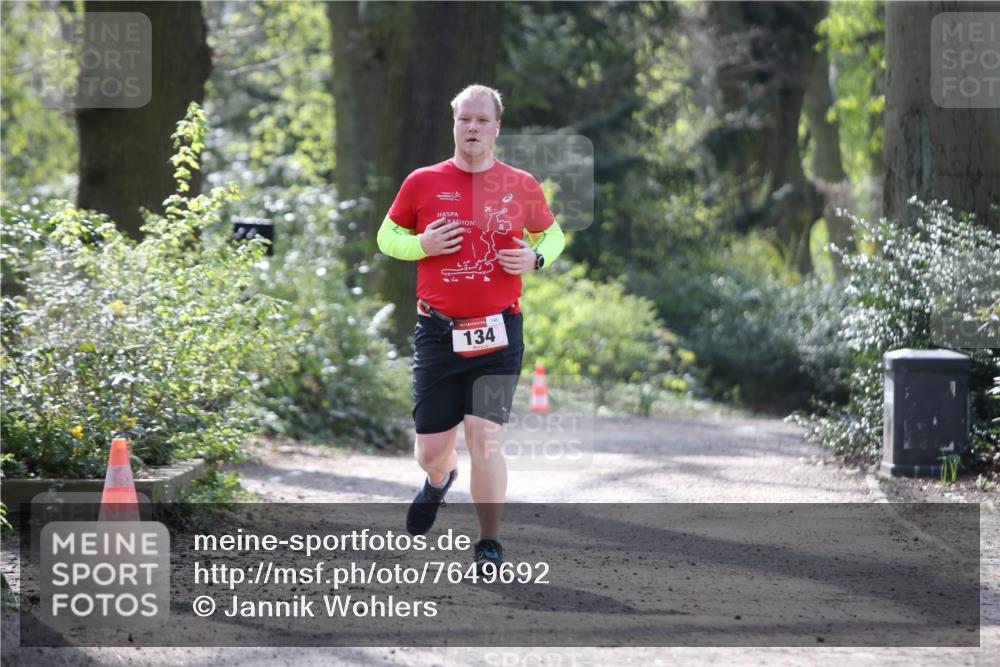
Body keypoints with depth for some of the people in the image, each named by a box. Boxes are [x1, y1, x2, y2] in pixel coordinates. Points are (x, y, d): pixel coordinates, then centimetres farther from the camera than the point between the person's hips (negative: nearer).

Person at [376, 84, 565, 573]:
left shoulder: (522, 186, 4)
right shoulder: (423, 183, 2)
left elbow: (552, 234, 19)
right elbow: (387, 236, 13)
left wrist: (536, 258, -3)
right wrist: (423, 245, -8)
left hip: (498, 333, -1)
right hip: (437, 332, 1)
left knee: (485, 439, -11)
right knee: (431, 449, 7)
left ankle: (490, 546, 2)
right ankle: (440, 479, 45)